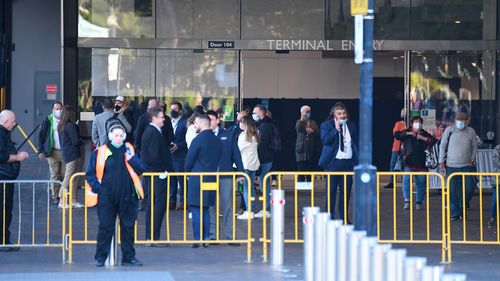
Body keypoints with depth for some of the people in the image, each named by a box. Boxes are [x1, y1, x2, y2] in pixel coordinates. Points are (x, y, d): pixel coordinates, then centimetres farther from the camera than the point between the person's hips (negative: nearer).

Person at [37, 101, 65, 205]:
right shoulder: (47, 121, 0)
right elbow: (41, 136, 2)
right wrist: (41, 151, -5)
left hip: (65, 152, 2)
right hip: (53, 152, -2)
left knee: (65, 175, 2)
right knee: (55, 175, 1)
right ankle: (55, 196, 7)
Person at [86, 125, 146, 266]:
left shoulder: (129, 149, 9)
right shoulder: (100, 152, 1)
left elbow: (141, 169, 2)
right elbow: (90, 173, 3)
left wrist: (131, 159, -13)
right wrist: (97, 186, -9)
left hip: (127, 196, 2)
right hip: (107, 197, -2)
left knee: (128, 227, 6)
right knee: (105, 227, 1)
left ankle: (128, 256, 15)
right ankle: (100, 257, 10)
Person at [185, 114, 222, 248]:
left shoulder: (198, 140, -14)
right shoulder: (217, 141, 6)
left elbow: (189, 161, -10)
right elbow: (218, 161, 10)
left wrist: (189, 172, 8)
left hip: (197, 180, -6)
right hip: (211, 180, 6)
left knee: (196, 210, -1)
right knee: (205, 210, 14)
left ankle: (197, 239, -3)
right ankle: (206, 238, 12)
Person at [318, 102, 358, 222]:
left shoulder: (351, 126, 13)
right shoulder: (326, 125, 1)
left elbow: (356, 144, 14)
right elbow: (325, 140, -15)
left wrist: (358, 161, 7)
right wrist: (336, 129, -17)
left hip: (348, 162, 4)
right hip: (333, 162, -4)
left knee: (346, 190, 5)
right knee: (331, 190, 0)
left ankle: (343, 217, 12)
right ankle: (330, 216, 6)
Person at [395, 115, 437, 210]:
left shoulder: (424, 133, 11)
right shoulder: (407, 132, 6)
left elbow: (433, 141, 0)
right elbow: (396, 135, -8)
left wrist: (423, 138, -12)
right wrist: (408, 133, -15)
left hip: (420, 162, 2)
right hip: (408, 161, -2)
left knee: (421, 182, 4)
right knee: (406, 180, -15)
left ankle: (419, 202, 14)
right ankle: (406, 201, -12)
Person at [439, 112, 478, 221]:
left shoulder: (471, 131, 0)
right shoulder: (449, 130, -3)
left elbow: (475, 146, 12)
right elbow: (442, 145, 5)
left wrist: (472, 159, 3)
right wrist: (441, 161, 2)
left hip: (467, 166, 1)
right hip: (451, 166, -1)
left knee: (469, 189, -3)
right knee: (452, 191, -1)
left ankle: (462, 209, 19)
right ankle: (454, 214, 7)